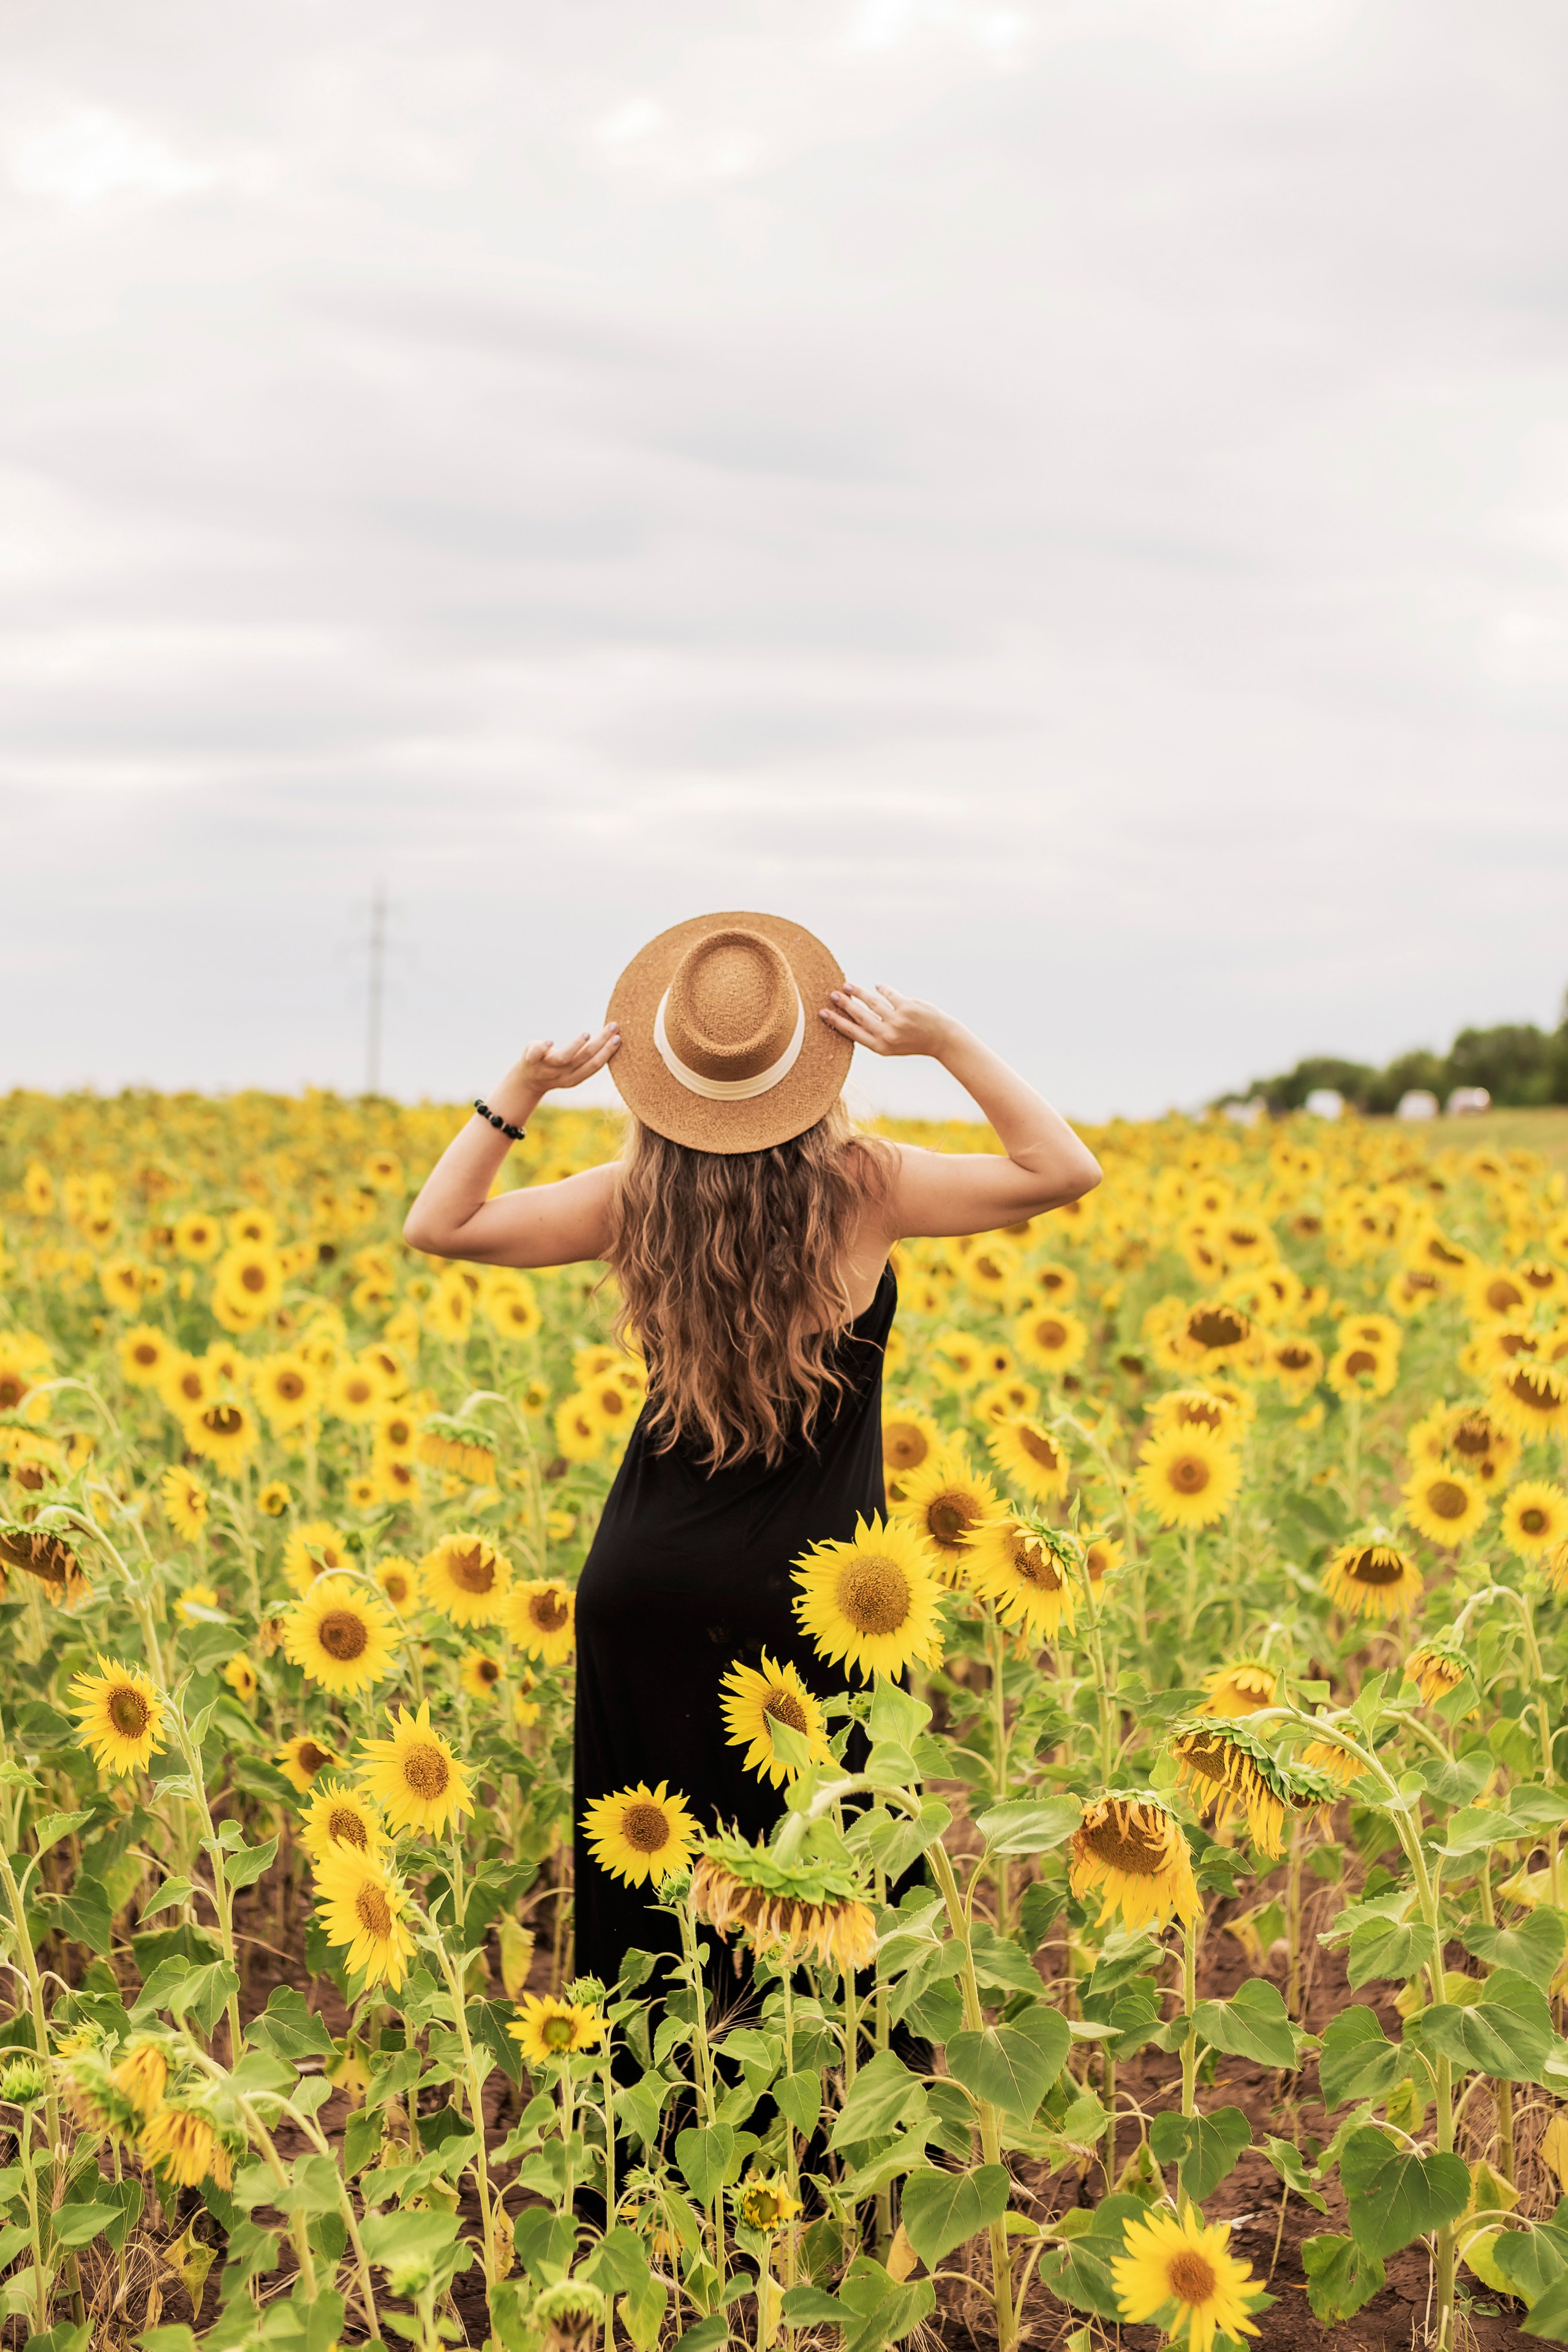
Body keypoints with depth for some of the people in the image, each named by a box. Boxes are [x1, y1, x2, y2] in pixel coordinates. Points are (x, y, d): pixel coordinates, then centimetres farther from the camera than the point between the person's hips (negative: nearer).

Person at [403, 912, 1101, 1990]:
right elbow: (1067, 1171, -6)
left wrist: (523, 1088, -3)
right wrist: (948, 1040, -12)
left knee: (654, 1892, 15)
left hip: (649, 1592, 2)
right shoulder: (866, 1189, -12)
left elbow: (437, 1226, 2)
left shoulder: (633, 1201, -6)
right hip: (814, 1602, -2)